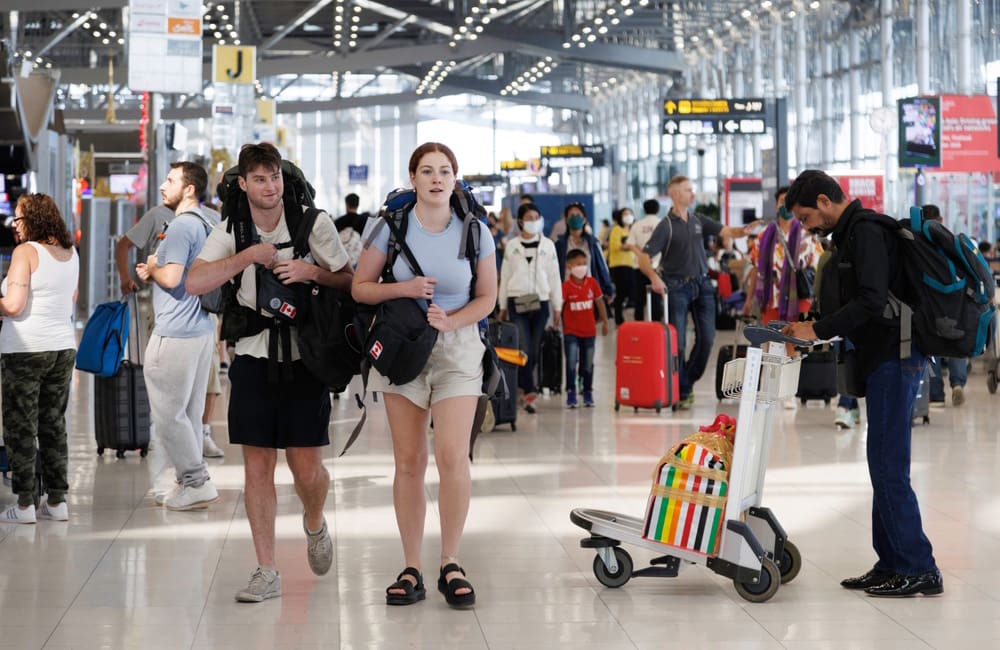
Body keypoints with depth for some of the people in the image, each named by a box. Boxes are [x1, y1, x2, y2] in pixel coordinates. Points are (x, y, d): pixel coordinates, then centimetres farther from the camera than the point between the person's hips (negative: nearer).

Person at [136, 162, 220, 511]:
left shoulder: (182, 226, -15)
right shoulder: (205, 224, 15)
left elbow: (171, 277, -24)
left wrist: (152, 268, -3)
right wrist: (154, 272, 10)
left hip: (175, 334, -10)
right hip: (201, 329, 10)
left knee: (168, 414, -3)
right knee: (189, 414, 13)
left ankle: (197, 483, 0)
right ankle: (190, 483, 18)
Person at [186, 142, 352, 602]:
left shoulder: (314, 223, -3)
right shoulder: (231, 231, 1)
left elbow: (349, 281, 4)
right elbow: (195, 283, -12)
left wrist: (312, 272, -15)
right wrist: (249, 256, -17)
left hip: (304, 358, -1)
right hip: (252, 359, 2)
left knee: (306, 466, -1)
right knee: (257, 466, 2)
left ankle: (314, 524, 34)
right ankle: (266, 572, 10)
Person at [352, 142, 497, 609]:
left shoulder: (474, 232, -3)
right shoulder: (392, 227, -3)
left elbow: (487, 297, 5)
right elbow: (360, 287, 3)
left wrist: (451, 321, -13)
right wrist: (403, 288, -15)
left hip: (457, 347, -1)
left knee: (452, 456, -13)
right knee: (408, 462, 3)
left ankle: (450, 565, 2)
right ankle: (412, 571, 11)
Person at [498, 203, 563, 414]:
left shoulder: (547, 245, 9)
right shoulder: (511, 246, 8)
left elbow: (554, 276, 10)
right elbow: (505, 277, 11)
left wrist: (557, 307, 8)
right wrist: (502, 306, 10)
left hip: (540, 302, 1)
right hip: (517, 301, -1)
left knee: (535, 351, 3)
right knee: (523, 349, -13)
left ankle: (521, 387, 20)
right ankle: (529, 391, -16)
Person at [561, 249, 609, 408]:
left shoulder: (592, 283, -2)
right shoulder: (566, 286, -12)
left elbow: (599, 302, 9)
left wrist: (604, 322, 13)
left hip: (589, 331, 3)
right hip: (571, 331, -3)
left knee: (588, 364, 11)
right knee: (571, 363, -11)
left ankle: (588, 393, 25)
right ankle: (571, 394, -3)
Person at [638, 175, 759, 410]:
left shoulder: (699, 221, 10)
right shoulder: (666, 226, -7)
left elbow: (726, 231, 2)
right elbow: (644, 258, -13)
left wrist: (744, 230, -20)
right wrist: (654, 277, -31)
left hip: (702, 284, 5)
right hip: (677, 287, -5)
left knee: (707, 338, 2)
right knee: (677, 341, -3)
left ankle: (689, 379, 21)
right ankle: (681, 391, 7)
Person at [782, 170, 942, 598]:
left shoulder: (866, 231, -14)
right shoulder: (853, 232, 18)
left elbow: (872, 301, -23)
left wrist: (819, 330, -18)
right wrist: (814, 327, 12)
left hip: (893, 360, -11)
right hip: (886, 358, 11)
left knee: (888, 467, -9)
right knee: (884, 466, 12)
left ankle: (919, 570, -5)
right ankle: (891, 564, 16)